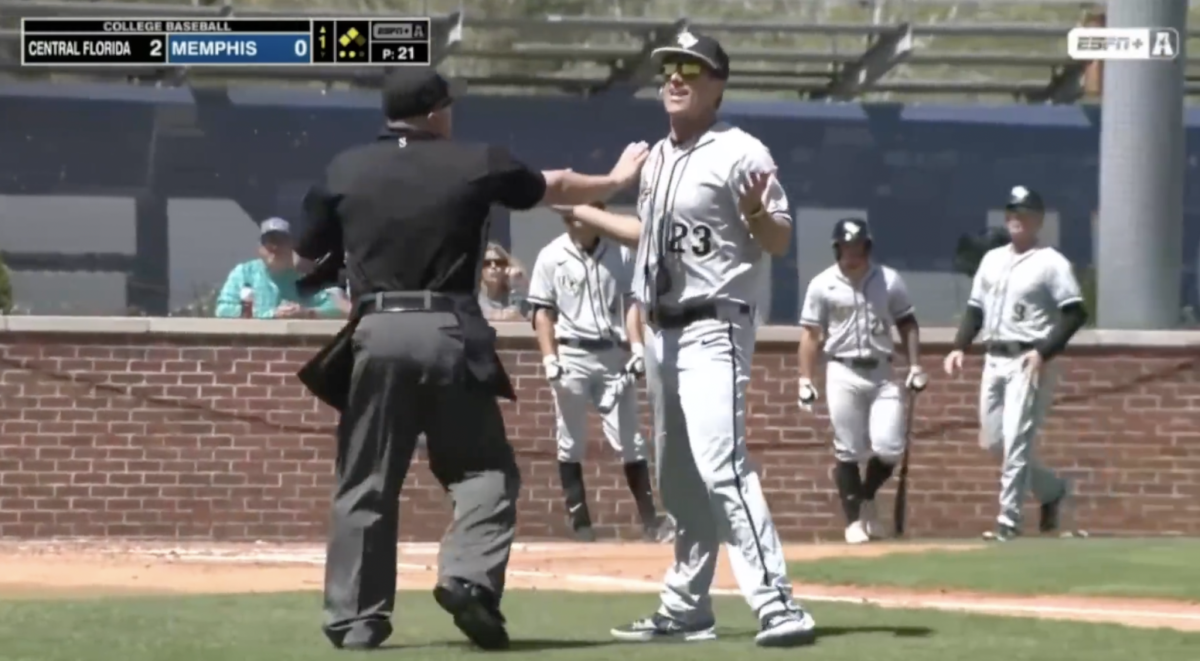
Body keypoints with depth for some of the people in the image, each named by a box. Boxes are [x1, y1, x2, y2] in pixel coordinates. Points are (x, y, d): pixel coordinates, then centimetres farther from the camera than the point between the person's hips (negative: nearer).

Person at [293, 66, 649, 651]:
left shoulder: (345, 169, 6)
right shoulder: (476, 163, 4)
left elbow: (312, 257, 14)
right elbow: (555, 188, 20)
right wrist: (616, 180, 38)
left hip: (376, 333, 2)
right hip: (450, 334, -2)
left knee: (365, 483, 8)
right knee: (484, 468, 8)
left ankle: (356, 618, 6)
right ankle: (469, 577, -15)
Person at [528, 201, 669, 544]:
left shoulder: (620, 254, 5)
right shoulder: (552, 256, 0)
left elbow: (632, 302, 5)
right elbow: (543, 311, 0)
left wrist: (637, 348, -7)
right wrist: (550, 359, -10)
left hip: (613, 355, 1)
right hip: (572, 356, -1)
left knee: (630, 439, 0)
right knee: (571, 443, 1)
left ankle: (650, 520, 1)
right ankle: (579, 522, 5)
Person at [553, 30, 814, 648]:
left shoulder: (740, 153, -11)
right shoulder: (657, 158, 13)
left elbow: (781, 242, -12)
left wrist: (755, 213, -33)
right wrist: (581, 211, 29)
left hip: (712, 329, -9)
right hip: (662, 333, 9)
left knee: (721, 466, -21)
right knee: (678, 478, 13)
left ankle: (778, 605, -25)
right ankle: (686, 608, 20)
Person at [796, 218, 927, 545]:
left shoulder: (889, 281, 4)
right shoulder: (822, 285, 0)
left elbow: (907, 324, 11)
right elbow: (810, 334, 1)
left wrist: (915, 366, 1)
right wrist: (805, 380, -5)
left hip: (881, 373, 1)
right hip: (843, 373, -1)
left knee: (889, 448, -7)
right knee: (848, 452, -1)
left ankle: (867, 499, 20)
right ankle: (854, 519, 9)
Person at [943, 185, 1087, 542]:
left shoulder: (1051, 263, -5)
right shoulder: (992, 259, 15)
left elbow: (1076, 313, -12)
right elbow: (976, 309, 19)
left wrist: (1044, 353, -20)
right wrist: (960, 347, 4)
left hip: (1029, 362, -7)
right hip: (994, 359, 7)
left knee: (1016, 442, -12)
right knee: (993, 441, 8)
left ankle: (1008, 522, -8)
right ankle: (1052, 490, 28)